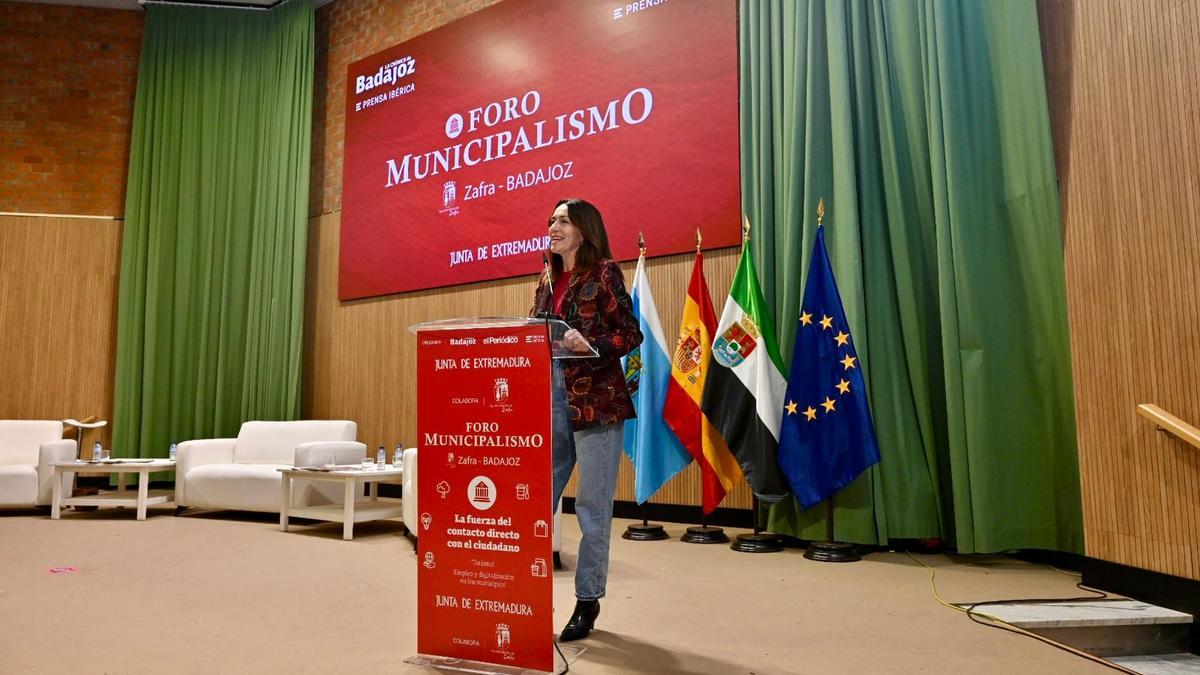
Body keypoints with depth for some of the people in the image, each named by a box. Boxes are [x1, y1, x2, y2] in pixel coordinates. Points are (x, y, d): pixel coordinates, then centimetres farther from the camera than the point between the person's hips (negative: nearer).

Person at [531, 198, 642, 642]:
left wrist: (590, 346, -22)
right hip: (550, 399, 6)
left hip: (596, 399, -6)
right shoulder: (548, 280, 16)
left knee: (592, 507, 2)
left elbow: (632, 333, -7)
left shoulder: (603, 272, -2)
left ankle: (588, 600, 16)